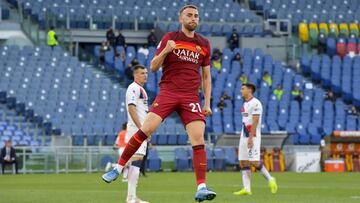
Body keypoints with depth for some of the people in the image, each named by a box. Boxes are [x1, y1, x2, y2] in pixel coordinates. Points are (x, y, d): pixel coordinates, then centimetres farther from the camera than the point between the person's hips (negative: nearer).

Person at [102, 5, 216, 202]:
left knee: (198, 139, -12)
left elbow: (206, 76, 18)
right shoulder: (169, 38, 4)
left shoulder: (204, 44, 12)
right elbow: (153, 67, 2)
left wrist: (207, 103, 10)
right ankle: (118, 168, -1)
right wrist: (165, 51, -16)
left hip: (191, 97, 2)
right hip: (168, 92, -2)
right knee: (146, 129, -14)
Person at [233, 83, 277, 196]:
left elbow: (255, 122, -17)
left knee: (254, 162, -14)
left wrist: (250, 138, -22)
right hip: (244, 136, 9)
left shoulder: (255, 103, -11)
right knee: (243, 162, 2)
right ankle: (246, 189, 0)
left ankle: (270, 180, 4)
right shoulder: (245, 104, 17)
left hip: (253, 136, -9)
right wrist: (244, 138, 18)